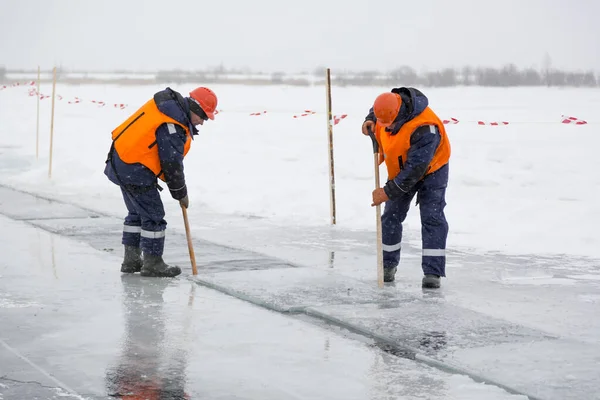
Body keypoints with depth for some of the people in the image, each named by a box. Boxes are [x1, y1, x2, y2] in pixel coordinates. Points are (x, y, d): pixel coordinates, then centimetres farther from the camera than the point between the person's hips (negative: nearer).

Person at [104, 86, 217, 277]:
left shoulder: (169, 102, 4)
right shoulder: (173, 126, -24)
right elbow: (172, 163, -18)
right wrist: (181, 194, -5)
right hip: (134, 170, -11)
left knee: (138, 212, 21)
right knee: (153, 216, -1)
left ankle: (131, 259, 27)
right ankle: (152, 263, 7)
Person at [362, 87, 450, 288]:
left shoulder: (424, 128, -39)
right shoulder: (387, 109, -18)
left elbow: (415, 169, -37)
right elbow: (374, 111, 11)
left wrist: (389, 192, -33)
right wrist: (369, 121, -14)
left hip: (430, 171, -6)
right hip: (399, 170, 6)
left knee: (432, 218, -12)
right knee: (391, 216, 5)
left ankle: (432, 272, -12)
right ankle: (388, 264, 18)